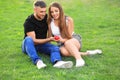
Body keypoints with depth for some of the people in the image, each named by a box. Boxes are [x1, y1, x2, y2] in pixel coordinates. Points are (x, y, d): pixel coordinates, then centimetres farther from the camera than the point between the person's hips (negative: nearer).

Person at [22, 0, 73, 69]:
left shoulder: (47, 18, -4)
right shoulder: (29, 22, -19)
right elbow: (34, 41, -24)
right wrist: (49, 39, -31)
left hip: (43, 43, 4)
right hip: (29, 45, -3)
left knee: (55, 48, -27)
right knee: (28, 39, -38)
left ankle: (57, 62, -59)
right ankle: (37, 61, -52)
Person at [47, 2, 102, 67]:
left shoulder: (69, 20, -9)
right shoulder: (50, 22, -3)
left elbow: (70, 36, -10)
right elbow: (49, 37, 5)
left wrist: (63, 40, -28)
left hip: (74, 40, -2)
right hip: (62, 44, 2)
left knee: (68, 43, -39)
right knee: (64, 51, -36)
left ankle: (79, 59, -56)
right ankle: (86, 53, -28)